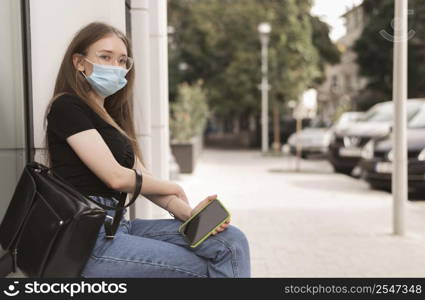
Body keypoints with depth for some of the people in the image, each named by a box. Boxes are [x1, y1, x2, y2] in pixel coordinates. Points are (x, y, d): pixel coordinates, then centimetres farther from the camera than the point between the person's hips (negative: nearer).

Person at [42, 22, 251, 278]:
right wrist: (174, 189, 3)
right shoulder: (66, 107, -5)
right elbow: (116, 177, -13)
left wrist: (189, 213, -7)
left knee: (232, 240, -8)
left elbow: (143, 177, 11)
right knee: (206, 269, -11)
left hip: (119, 226, 7)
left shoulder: (109, 115, 21)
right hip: (91, 240, -7)